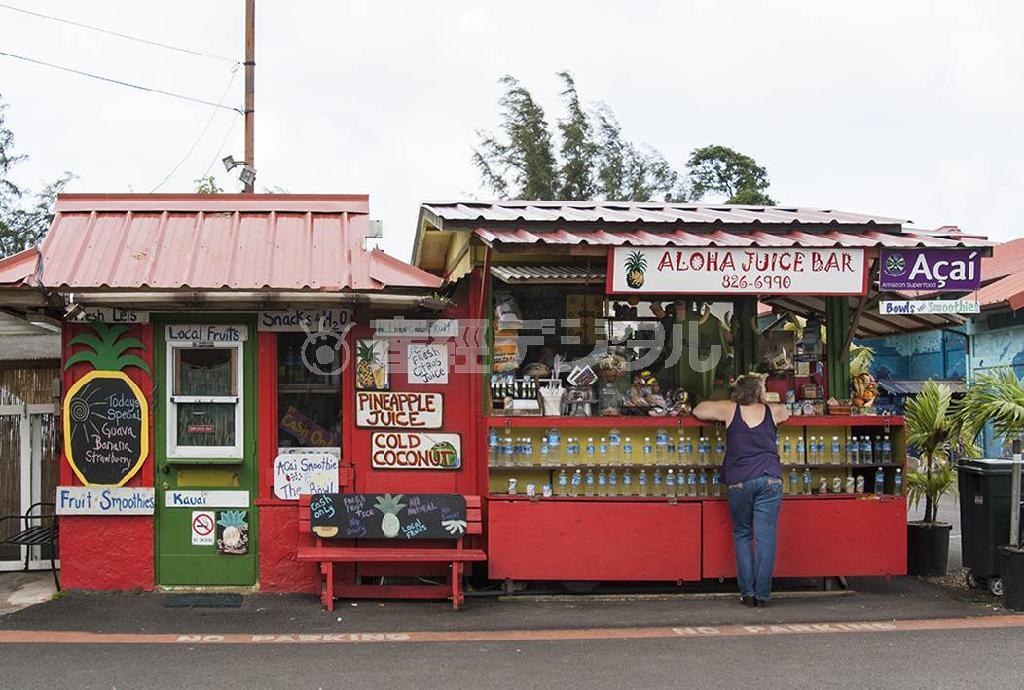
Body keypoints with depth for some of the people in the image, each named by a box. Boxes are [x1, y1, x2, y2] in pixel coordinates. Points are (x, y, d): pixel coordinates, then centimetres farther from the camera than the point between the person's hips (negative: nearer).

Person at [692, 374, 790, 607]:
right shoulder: (773, 411, 9)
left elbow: (698, 410, 17)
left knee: (742, 535, 11)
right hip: (770, 479, 0)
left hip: (739, 481, 0)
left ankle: (747, 592, 5)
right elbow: (786, 413, 33)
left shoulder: (730, 409, 6)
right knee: (766, 537, 0)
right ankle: (762, 594, -2)